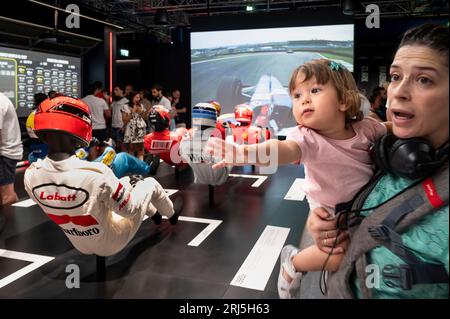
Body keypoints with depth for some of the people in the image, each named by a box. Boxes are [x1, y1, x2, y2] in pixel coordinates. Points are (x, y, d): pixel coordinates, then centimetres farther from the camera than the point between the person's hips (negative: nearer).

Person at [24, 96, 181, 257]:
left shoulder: (30, 175, -19)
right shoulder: (96, 173, -38)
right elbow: (129, 210, -23)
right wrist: (133, 185, -2)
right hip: (113, 242, -5)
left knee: (126, 182, 25)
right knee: (150, 183, 14)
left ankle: (154, 213, 55)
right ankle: (171, 214, 46)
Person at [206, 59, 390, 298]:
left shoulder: (365, 128, -13)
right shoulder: (308, 138, -27)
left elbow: (389, 130, 12)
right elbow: (285, 149, -51)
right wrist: (245, 152, -68)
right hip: (330, 215, -5)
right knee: (340, 255, -22)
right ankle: (293, 262, 6)